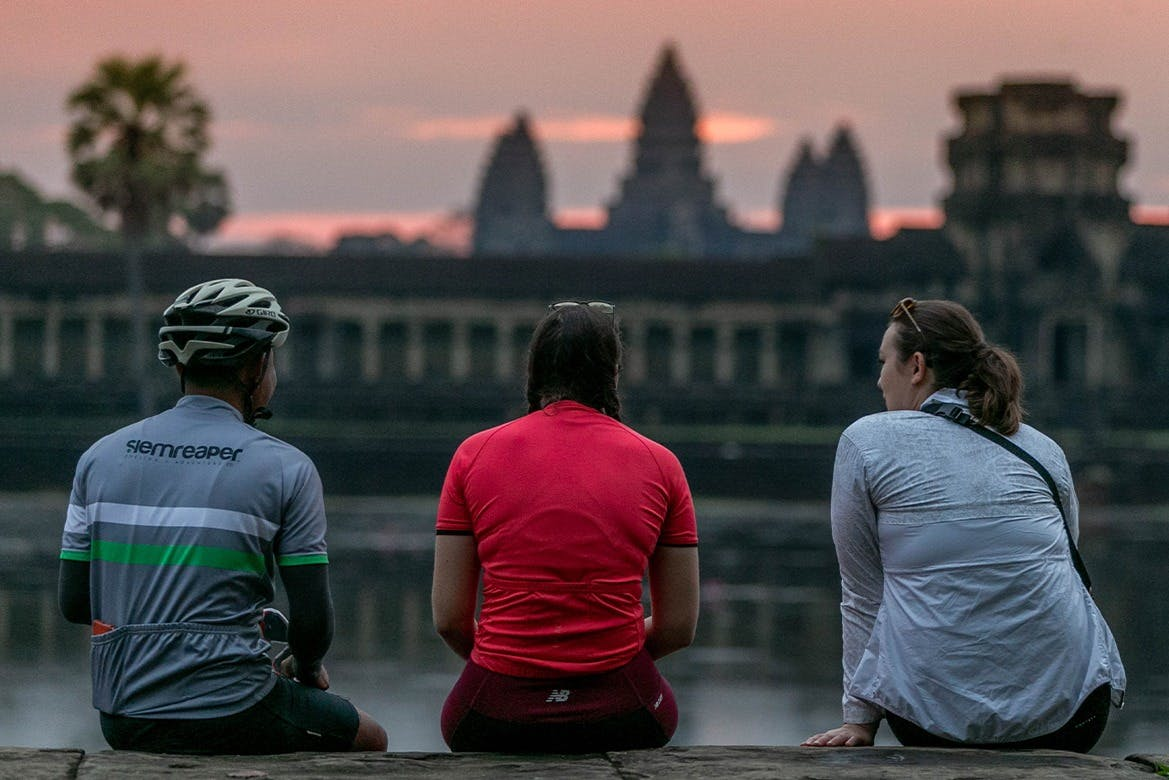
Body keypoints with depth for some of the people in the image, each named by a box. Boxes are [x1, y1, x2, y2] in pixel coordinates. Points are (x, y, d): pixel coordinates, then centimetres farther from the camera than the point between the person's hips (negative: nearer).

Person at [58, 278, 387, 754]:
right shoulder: (285, 469, -6)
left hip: (122, 723, 5)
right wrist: (306, 670, 16)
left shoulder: (100, 457, 5)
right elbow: (313, 620, -7)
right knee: (369, 739, 23)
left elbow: (74, 604, 6)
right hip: (229, 722, -5)